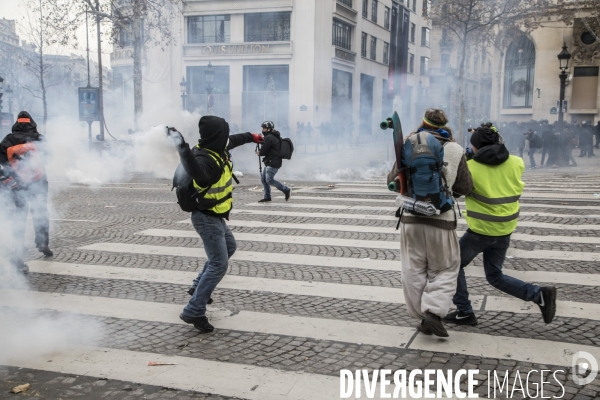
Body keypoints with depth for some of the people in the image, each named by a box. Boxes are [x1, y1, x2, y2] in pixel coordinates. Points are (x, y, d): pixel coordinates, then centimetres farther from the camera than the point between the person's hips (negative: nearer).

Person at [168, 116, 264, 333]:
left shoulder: (217, 149, 0)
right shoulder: (205, 158, -30)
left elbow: (233, 141, 23)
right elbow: (200, 176, -54)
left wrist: (250, 137, 37)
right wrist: (183, 150, -65)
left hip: (214, 216, 11)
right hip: (207, 218, -11)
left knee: (229, 247, 30)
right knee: (218, 264, -13)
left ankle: (199, 286, 36)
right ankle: (194, 311, -11)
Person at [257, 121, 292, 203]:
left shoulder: (269, 137, -16)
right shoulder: (274, 137, 18)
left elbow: (264, 150, -15)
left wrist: (259, 153, 5)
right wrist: (261, 152, 3)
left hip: (273, 163, -11)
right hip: (269, 162, 11)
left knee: (269, 180, -11)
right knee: (263, 179, 11)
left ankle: (286, 190, -2)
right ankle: (267, 196, 16)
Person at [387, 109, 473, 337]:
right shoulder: (455, 150, 0)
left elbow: (393, 181, 5)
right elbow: (465, 188, 6)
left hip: (411, 217, 1)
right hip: (441, 218, -1)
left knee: (414, 271, 13)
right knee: (445, 269, 14)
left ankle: (423, 318, 16)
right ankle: (434, 312, -3)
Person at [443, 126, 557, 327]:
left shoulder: (471, 167, -13)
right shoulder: (516, 163, -1)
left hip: (480, 231, -5)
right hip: (504, 231, 6)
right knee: (495, 276, 20)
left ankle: (464, 312, 16)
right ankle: (539, 294, 3)